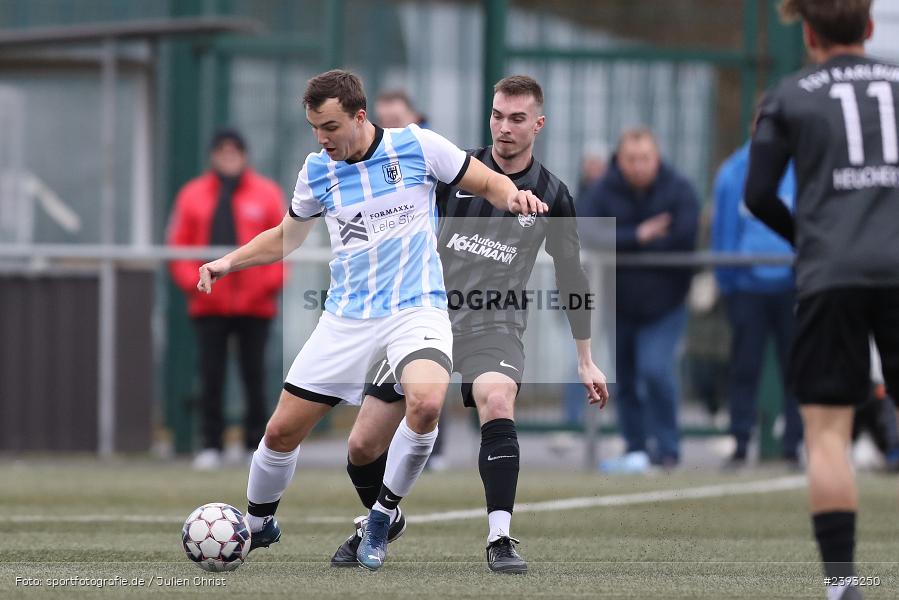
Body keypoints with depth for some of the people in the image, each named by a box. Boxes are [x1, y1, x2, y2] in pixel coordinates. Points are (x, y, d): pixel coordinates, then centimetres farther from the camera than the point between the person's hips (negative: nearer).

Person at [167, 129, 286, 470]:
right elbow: (179, 245, 5)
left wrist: (271, 282, -9)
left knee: (254, 375, 4)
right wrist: (191, 281, -9)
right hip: (209, 305, 1)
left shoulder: (266, 194, 4)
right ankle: (211, 445, 4)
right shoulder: (193, 195, 6)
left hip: (254, 303, -1)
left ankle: (255, 443, 11)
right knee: (211, 377, 0)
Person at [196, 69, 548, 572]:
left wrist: (512, 195, -20)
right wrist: (230, 262, 7)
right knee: (282, 431, 1)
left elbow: (488, 183, 2)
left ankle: (383, 517, -9)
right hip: (347, 317, 3)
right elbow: (288, 235, 21)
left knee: (426, 403, -33)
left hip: (416, 308, -3)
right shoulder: (318, 170, 4)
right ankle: (258, 525, 30)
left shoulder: (417, 147, -6)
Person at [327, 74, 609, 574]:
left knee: (498, 402, -36)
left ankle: (501, 540, -34)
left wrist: (586, 361, 13)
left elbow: (571, 277, 10)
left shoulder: (551, 196, 0)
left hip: (494, 326, -2)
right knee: (363, 447, 0)